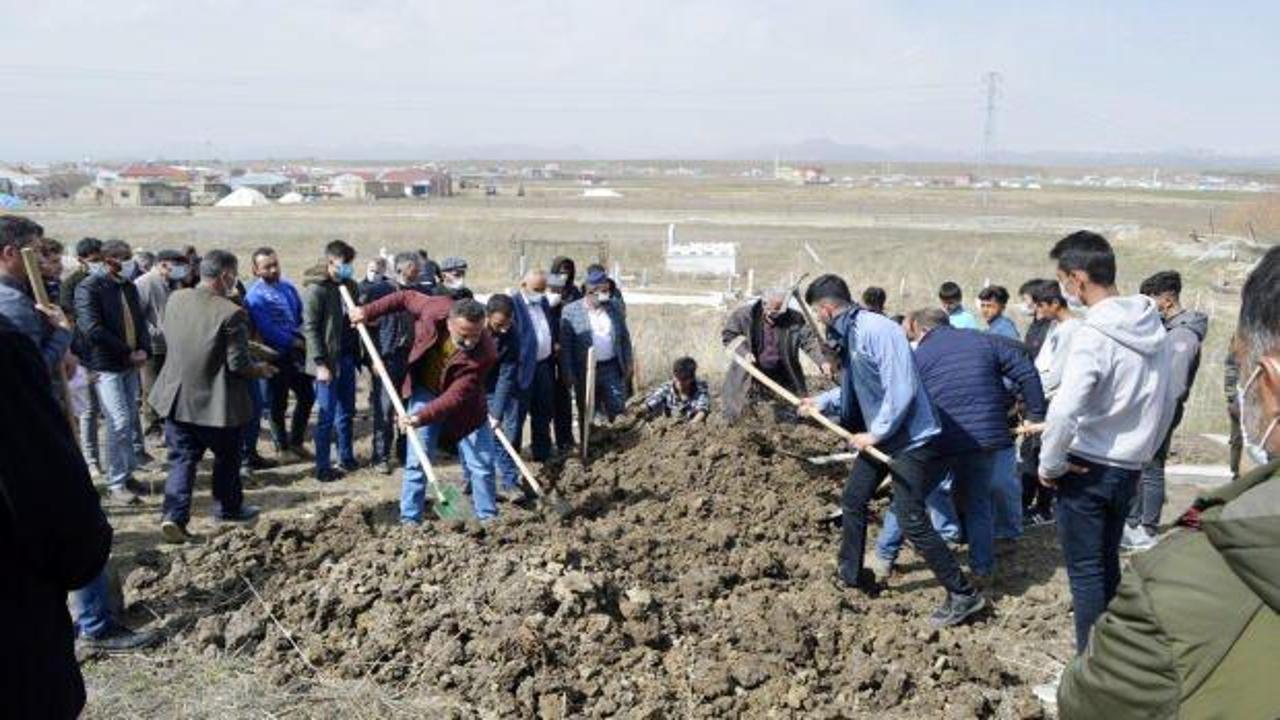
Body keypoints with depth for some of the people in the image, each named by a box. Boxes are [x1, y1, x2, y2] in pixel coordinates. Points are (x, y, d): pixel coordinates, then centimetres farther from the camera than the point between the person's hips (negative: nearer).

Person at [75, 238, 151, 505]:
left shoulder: (128, 286, 11)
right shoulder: (89, 288, -11)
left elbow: (140, 320, 14)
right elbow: (92, 329, -19)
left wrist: (144, 350, -5)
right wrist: (128, 353, -15)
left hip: (130, 363, 7)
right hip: (106, 365, -7)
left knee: (131, 421, 10)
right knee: (119, 423, -9)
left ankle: (127, 474, 22)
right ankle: (115, 485, 0)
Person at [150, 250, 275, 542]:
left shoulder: (176, 299, -3)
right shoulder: (231, 313, -21)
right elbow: (238, 364, -20)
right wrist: (260, 369, -1)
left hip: (178, 395, 4)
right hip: (217, 401, -4)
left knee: (182, 459, 11)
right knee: (227, 457, 18)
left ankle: (174, 515, -2)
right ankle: (228, 507, 32)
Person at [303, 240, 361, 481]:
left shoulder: (350, 285, 9)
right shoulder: (316, 289, -12)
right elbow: (310, 327, -15)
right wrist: (320, 363, -18)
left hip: (347, 357, 7)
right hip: (328, 360, -7)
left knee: (346, 412, 15)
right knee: (327, 415, 0)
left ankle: (346, 457, 28)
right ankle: (322, 466, 9)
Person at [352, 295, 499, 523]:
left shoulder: (484, 354, -34)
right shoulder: (435, 309, -28)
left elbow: (456, 396, -36)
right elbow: (405, 297, -6)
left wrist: (421, 418, -45)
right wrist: (368, 312, -5)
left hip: (465, 404, -1)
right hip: (425, 392, 2)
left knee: (482, 465, 2)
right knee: (417, 462, -1)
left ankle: (488, 519, 16)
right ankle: (409, 521, 7)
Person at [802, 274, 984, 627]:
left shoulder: (878, 330, -24)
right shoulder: (847, 336, 5)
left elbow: (901, 390, -27)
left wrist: (875, 434, -20)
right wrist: (819, 404, 26)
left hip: (910, 440, -10)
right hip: (878, 437, 10)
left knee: (911, 521, -9)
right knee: (852, 501, 17)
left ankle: (964, 595, 2)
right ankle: (851, 575, 33)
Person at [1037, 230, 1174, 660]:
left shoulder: (1094, 335, -21)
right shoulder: (1152, 326, 4)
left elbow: (1063, 410, -30)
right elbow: (1163, 402, 14)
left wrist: (1050, 464, -16)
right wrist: (1143, 452, 20)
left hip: (1088, 469, -8)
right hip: (1128, 468, 8)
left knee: (1085, 571, 3)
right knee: (1108, 563, 20)